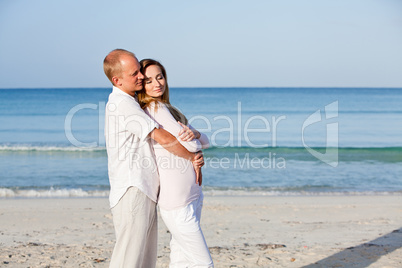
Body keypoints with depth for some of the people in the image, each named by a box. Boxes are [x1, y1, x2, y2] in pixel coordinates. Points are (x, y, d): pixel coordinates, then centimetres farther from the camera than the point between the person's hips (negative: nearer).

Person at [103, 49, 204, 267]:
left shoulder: (128, 102, 18)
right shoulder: (122, 105, -14)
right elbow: (163, 138, -19)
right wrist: (192, 157, -5)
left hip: (145, 192, 10)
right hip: (132, 192, -10)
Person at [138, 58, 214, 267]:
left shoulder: (166, 108, 16)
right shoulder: (155, 109, -12)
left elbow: (205, 142, 10)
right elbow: (190, 146, -18)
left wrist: (194, 134, -13)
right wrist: (191, 140, 6)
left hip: (192, 194, 9)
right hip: (177, 201, -9)